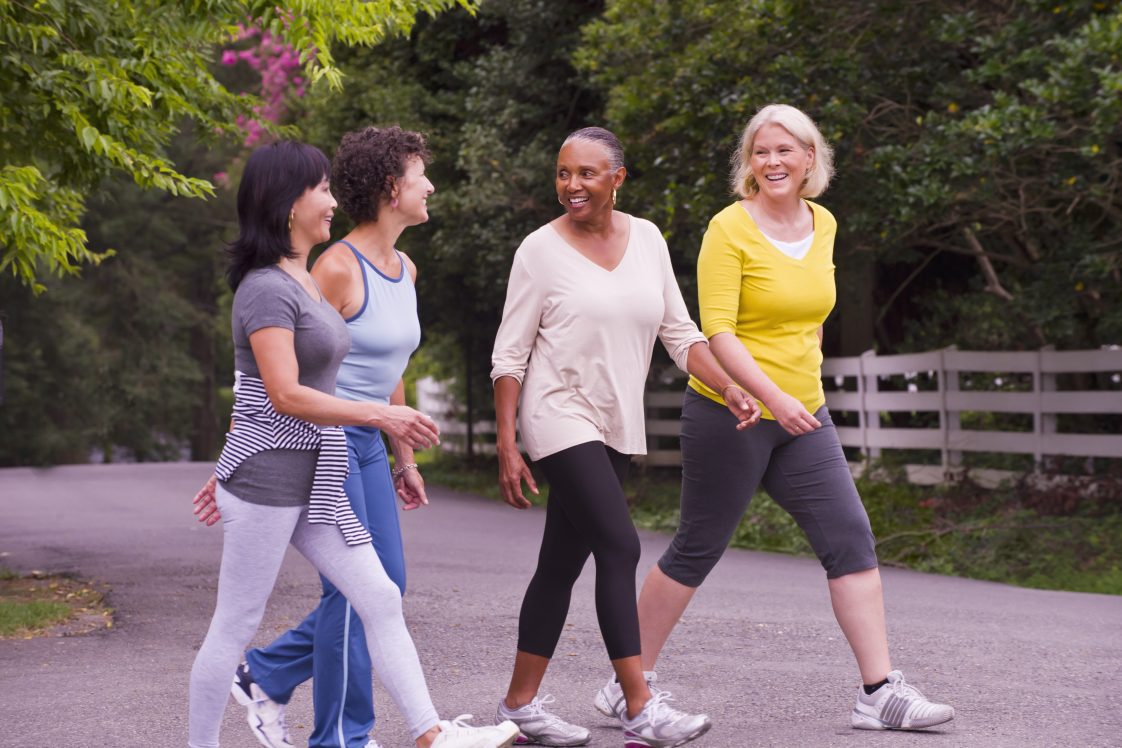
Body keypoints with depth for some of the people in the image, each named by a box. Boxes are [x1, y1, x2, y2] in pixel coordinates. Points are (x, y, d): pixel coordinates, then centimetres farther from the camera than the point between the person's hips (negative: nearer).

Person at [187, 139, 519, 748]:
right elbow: (285, 396, -22)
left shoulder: (306, 282, 15)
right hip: (268, 479, -9)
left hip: (315, 480, 9)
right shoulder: (268, 288, -15)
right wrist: (379, 415, -23)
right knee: (235, 626, 1)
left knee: (381, 601, 3)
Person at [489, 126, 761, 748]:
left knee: (563, 562, 10)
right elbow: (509, 356, -5)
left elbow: (680, 334, 10)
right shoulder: (541, 250, -7)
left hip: (616, 425, 5)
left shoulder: (646, 240, 6)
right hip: (561, 416, -5)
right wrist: (506, 446, -10)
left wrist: (729, 388, -4)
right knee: (620, 548, -16)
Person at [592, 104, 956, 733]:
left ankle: (880, 693, -1)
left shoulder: (823, 225, 7)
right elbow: (717, 329, -19)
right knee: (697, 551, 2)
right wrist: (773, 397, -29)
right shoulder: (730, 228, -12)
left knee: (852, 539, -3)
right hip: (729, 411, -6)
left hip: (803, 415, 6)